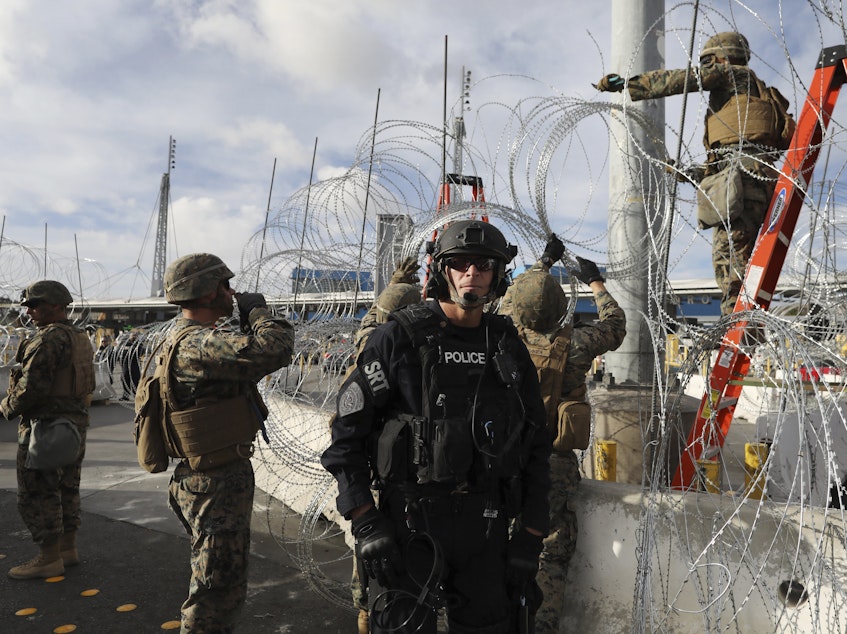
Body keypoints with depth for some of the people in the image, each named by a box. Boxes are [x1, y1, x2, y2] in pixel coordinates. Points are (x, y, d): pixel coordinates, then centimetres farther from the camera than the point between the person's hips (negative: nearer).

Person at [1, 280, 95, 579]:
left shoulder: (47, 339, -18)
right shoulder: (81, 339, 11)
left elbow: (32, 387, -22)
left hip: (45, 426, -9)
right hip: (75, 422, 9)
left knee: (36, 494, 1)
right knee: (66, 490, 16)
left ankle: (49, 560, 7)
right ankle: (68, 549, 25)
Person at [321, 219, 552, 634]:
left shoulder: (508, 347, 5)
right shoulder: (397, 339, -8)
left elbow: (536, 446, 9)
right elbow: (346, 436, -7)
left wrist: (529, 538, 6)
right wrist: (366, 526, -13)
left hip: (486, 523, 4)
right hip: (411, 520, -4)